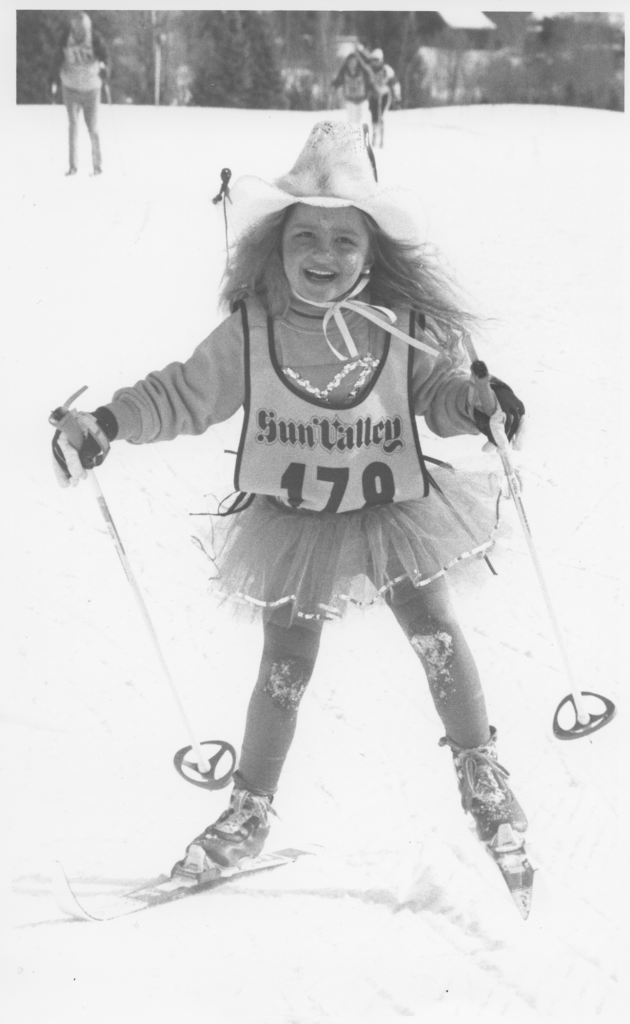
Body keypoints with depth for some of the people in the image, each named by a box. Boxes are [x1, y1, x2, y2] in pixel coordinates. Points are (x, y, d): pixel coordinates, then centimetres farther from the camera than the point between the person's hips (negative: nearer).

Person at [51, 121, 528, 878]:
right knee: (286, 664, 7)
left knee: (436, 634, 4)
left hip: (394, 510, 0)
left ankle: (480, 773, 26)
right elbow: (185, 395, -4)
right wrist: (106, 424, -14)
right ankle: (251, 808, 24)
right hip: (294, 523, 0)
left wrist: (477, 405, -25)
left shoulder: (403, 327, -13)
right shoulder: (251, 331, -13)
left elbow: (440, 390, -4)